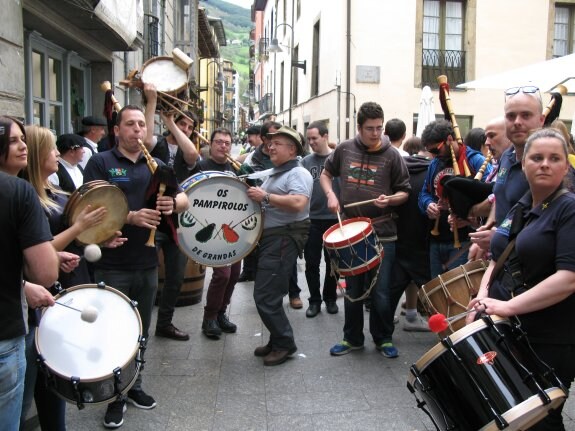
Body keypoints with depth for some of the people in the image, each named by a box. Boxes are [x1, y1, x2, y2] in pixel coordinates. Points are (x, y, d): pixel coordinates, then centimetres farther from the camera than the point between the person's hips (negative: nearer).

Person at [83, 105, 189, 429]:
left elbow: (185, 200, 9)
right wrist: (131, 217, -26)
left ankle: (134, 385, 32)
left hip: (148, 262, 5)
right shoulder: (100, 162, -4)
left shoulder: (157, 166, 11)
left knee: (141, 330, 15)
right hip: (112, 264, -4)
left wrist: (173, 203, -14)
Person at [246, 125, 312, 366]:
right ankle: (277, 341, 27)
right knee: (268, 295, 15)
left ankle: (285, 344, 4)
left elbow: (298, 203, -28)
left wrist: (265, 196, -23)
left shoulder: (298, 173, -11)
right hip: (269, 238, 10)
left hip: (284, 240, -10)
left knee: (265, 297, -10)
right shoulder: (274, 174, 20)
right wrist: (253, 195, 8)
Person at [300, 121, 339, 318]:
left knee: (333, 263, 11)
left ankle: (330, 298, 26)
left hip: (334, 219, -2)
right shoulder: (306, 161, 4)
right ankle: (314, 300, 19)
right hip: (311, 219, 2)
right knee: (311, 263, 6)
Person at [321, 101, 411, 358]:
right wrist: (330, 195, -2)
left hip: (382, 234, -2)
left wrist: (389, 199, -19)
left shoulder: (391, 156, -5)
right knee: (352, 290, 13)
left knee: (381, 292, 2)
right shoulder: (344, 149, 1)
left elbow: (404, 193, 2)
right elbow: (326, 174, 16)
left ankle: (384, 339, 23)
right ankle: (352, 338, 28)